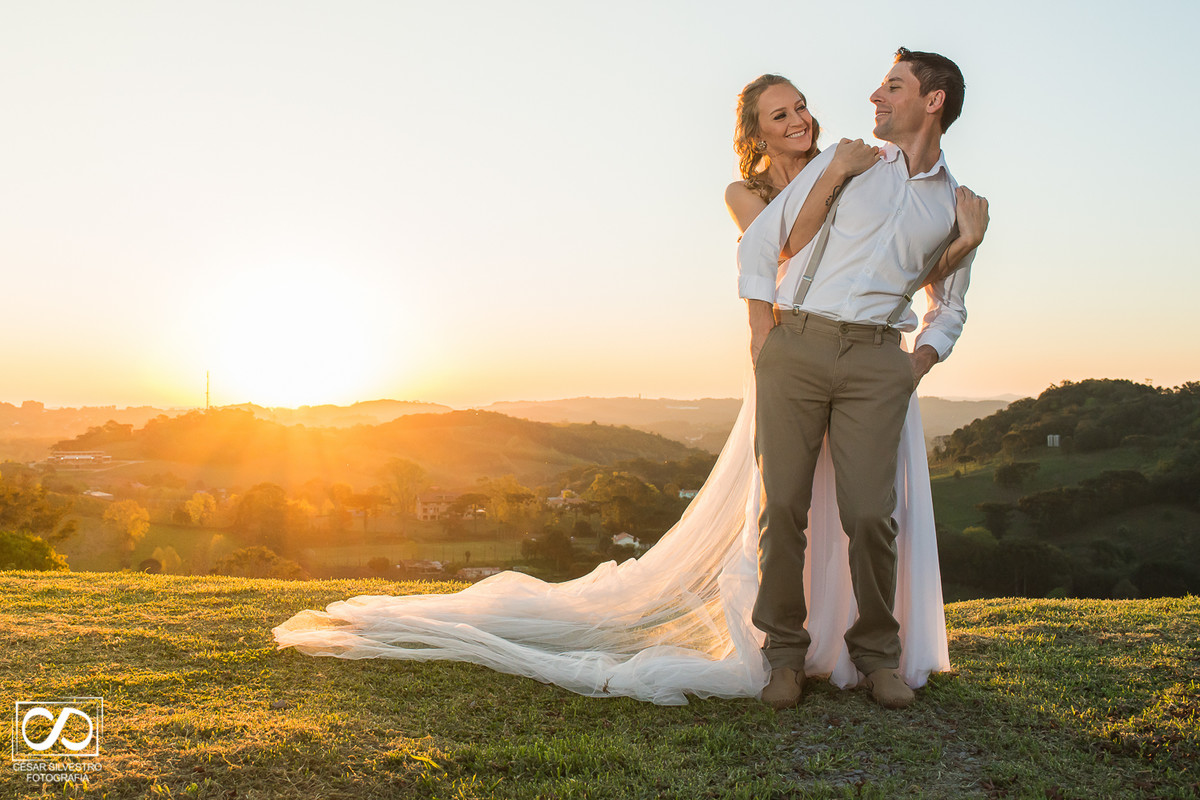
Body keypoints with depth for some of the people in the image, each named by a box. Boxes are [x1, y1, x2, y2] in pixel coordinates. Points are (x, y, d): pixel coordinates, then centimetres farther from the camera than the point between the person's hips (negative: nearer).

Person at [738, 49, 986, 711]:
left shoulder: (957, 206, 17)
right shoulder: (845, 162, 11)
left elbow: (949, 307, 28)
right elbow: (759, 241, 9)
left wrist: (920, 363, 9)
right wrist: (762, 337, 1)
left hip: (877, 363, 1)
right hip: (795, 346, 0)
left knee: (870, 514, -8)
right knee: (783, 507, -5)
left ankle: (876, 653, 12)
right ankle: (785, 651, 9)